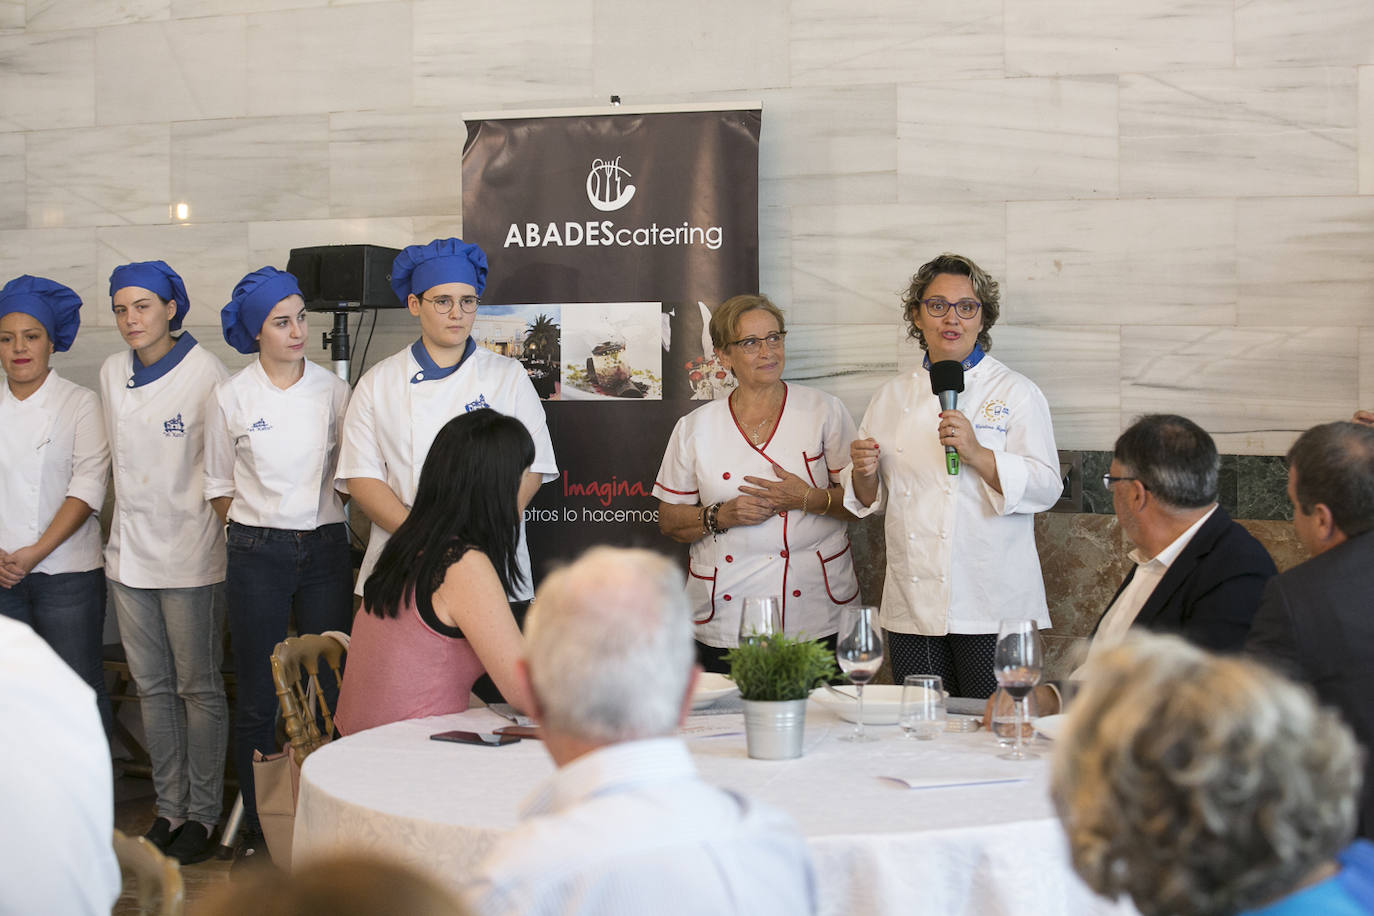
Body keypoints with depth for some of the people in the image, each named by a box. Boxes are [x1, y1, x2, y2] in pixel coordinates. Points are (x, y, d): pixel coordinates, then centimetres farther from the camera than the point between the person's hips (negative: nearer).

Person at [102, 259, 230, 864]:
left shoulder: (204, 371, -10)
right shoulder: (112, 374, 8)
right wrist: (129, 521, 17)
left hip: (188, 553, -6)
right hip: (129, 550, 6)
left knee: (198, 687, 1)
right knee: (152, 686, 11)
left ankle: (203, 813, 11)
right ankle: (169, 807, 22)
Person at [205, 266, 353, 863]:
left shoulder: (333, 390, 3)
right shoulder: (231, 398, 0)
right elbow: (219, 487, 9)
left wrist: (324, 521, 5)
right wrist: (254, 533, 4)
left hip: (325, 547, 1)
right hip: (257, 555, -1)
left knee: (330, 690, 3)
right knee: (257, 699, 3)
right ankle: (258, 830, 15)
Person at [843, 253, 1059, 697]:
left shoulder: (1016, 393, 1)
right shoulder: (892, 396, 13)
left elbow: (1044, 488, -7)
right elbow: (870, 498, 17)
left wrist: (976, 453, -20)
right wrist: (864, 472, -5)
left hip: (992, 606, -3)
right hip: (914, 605, 4)